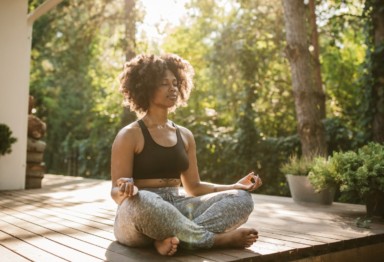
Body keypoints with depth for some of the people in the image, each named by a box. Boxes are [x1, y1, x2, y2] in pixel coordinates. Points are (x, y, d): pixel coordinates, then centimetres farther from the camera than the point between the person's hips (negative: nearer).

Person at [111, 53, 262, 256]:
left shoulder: (184, 135, 14)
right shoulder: (130, 135, -3)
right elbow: (116, 192, -6)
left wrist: (236, 186, 3)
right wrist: (127, 191, -32)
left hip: (178, 208, 6)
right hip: (141, 210, -5)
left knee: (241, 198, -13)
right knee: (141, 200, -42)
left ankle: (176, 239, -32)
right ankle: (215, 238, -23)